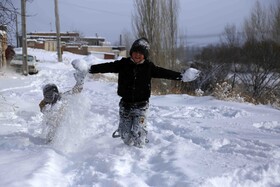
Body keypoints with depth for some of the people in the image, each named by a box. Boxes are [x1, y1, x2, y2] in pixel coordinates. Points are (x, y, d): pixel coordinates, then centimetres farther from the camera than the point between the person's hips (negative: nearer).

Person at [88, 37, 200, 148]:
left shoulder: (149, 67, -2)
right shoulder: (123, 64, -2)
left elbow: (163, 73, -4)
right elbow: (107, 67, -7)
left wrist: (182, 76, -10)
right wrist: (90, 69, -16)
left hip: (141, 106, -1)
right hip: (125, 104, 1)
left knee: (139, 138, -7)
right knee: (126, 138, 6)